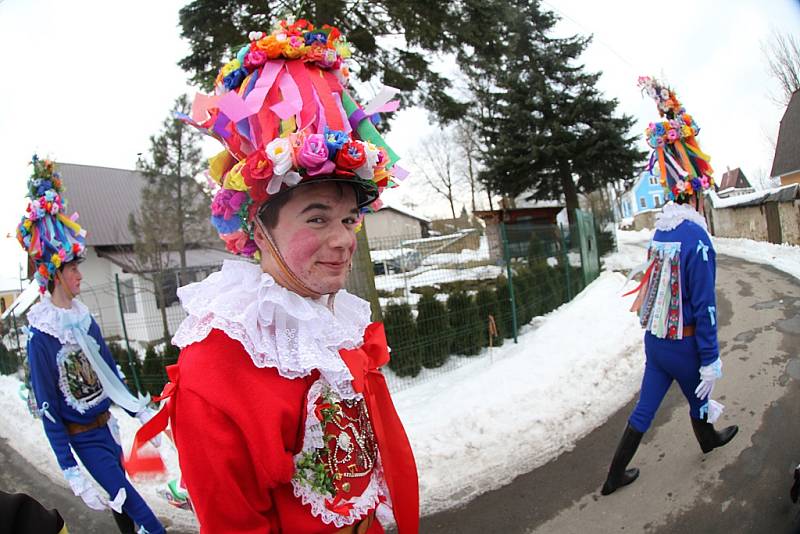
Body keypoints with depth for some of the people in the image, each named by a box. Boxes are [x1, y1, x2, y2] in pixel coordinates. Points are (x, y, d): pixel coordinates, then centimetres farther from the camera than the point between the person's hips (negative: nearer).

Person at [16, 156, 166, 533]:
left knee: (122, 501, 18)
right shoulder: (40, 333, -17)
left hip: (106, 426, 6)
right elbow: (47, 408, -15)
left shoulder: (84, 317, 1)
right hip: (82, 438, -6)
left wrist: (140, 410, 12)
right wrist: (71, 474, -16)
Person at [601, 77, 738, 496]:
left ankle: (615, 476, 19)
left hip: (655, 338, 5)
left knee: (645, 406, 13)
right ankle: (707, 440, 54)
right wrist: (710, 360, -13)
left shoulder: (661, 229, -2)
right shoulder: (696, 237, -21)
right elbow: (704, 305, -20)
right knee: (698, 396, 24)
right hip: (683, 343, -5)